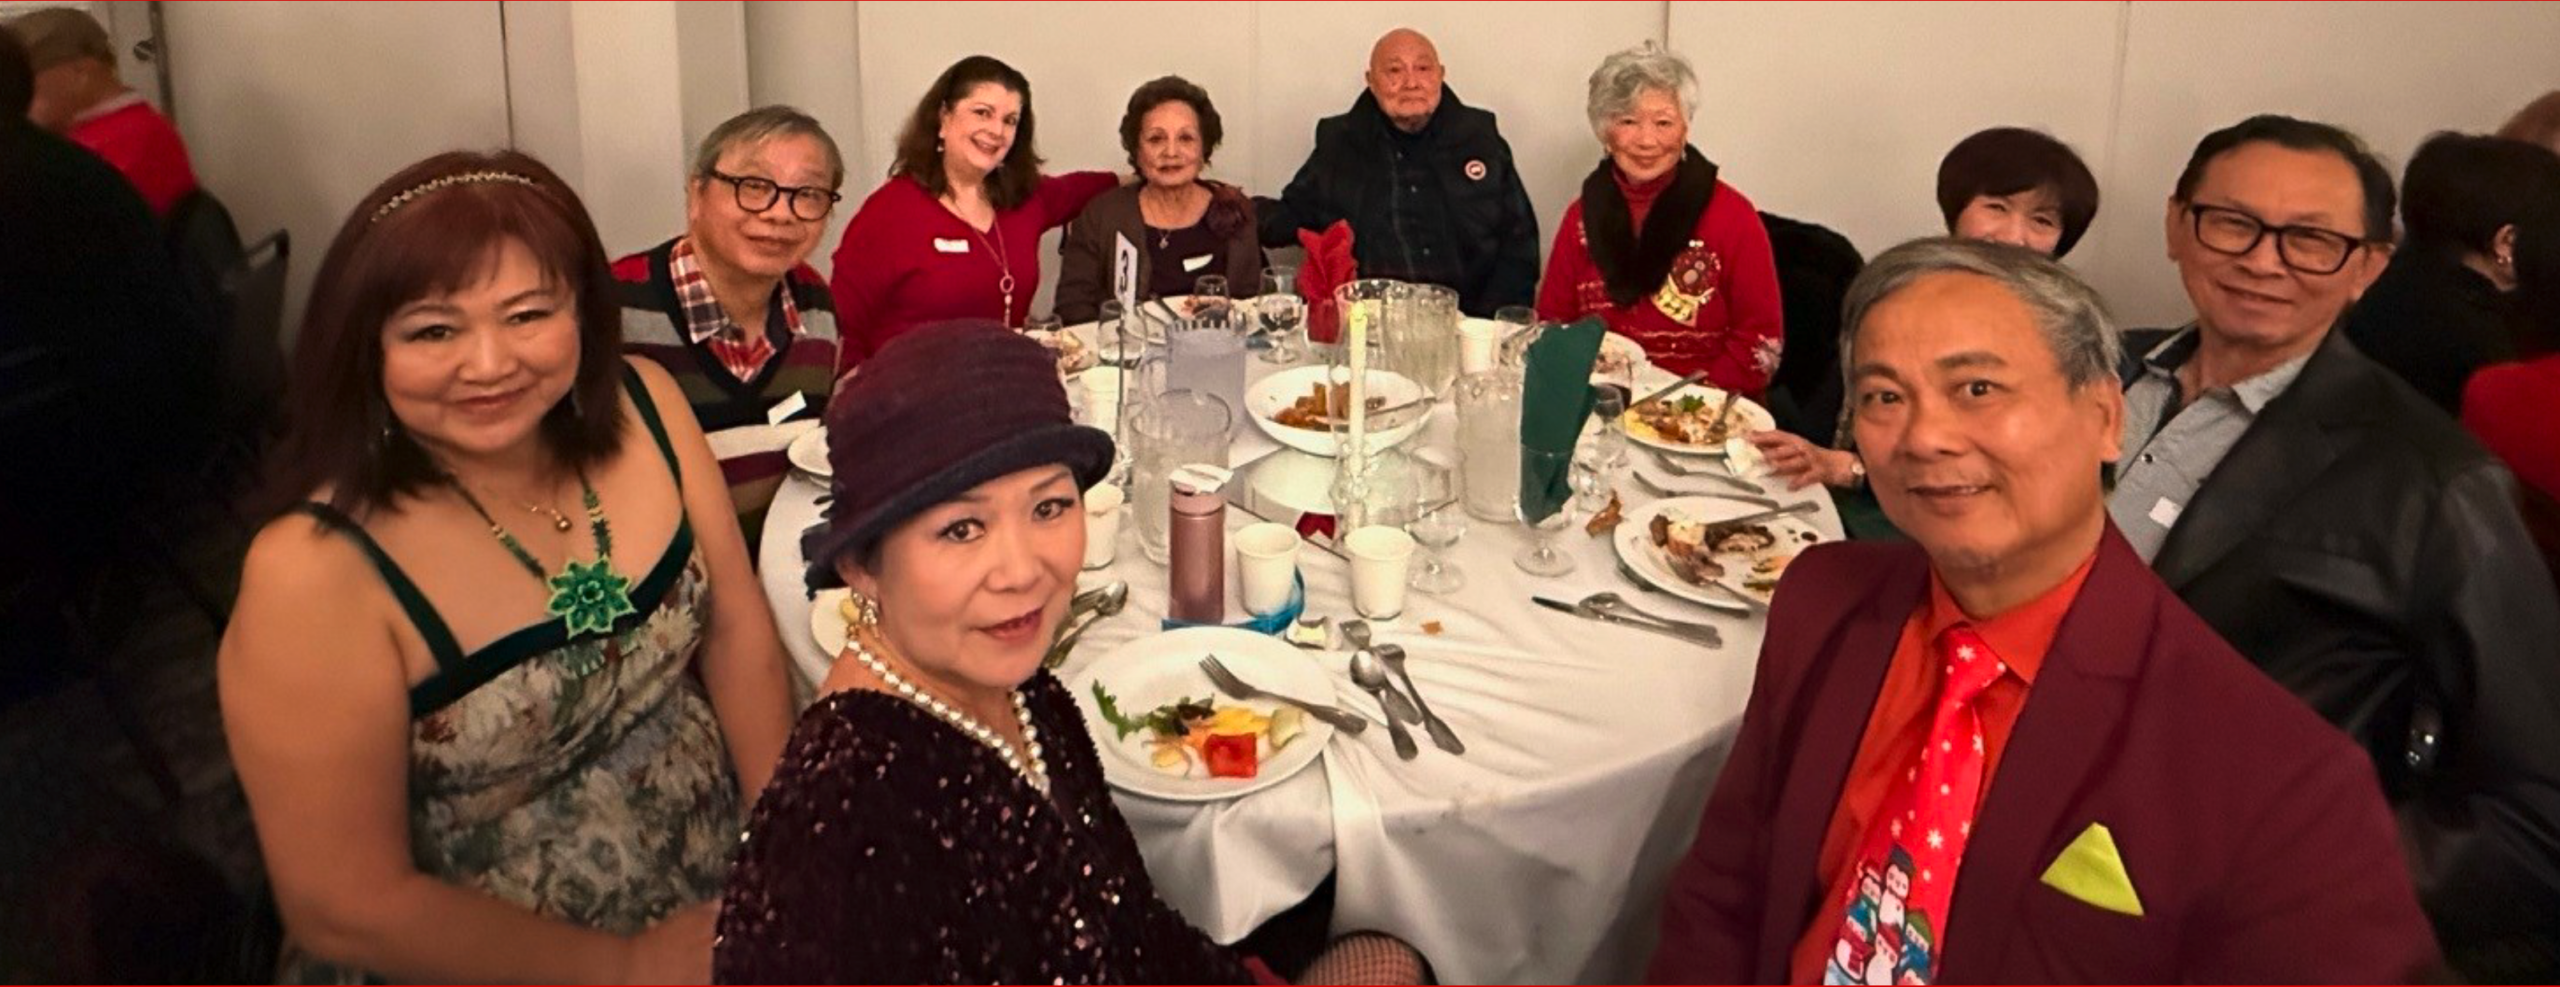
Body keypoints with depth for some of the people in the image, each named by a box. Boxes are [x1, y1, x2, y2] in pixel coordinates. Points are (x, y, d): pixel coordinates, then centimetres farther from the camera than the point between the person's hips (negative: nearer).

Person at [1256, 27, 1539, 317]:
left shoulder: (1479, 137, 11)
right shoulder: (1338, 142, 11)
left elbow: (1518, 238, 11)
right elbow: (1294, 215, 15)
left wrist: (1492, 322, -2)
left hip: (1465, 322, 0)